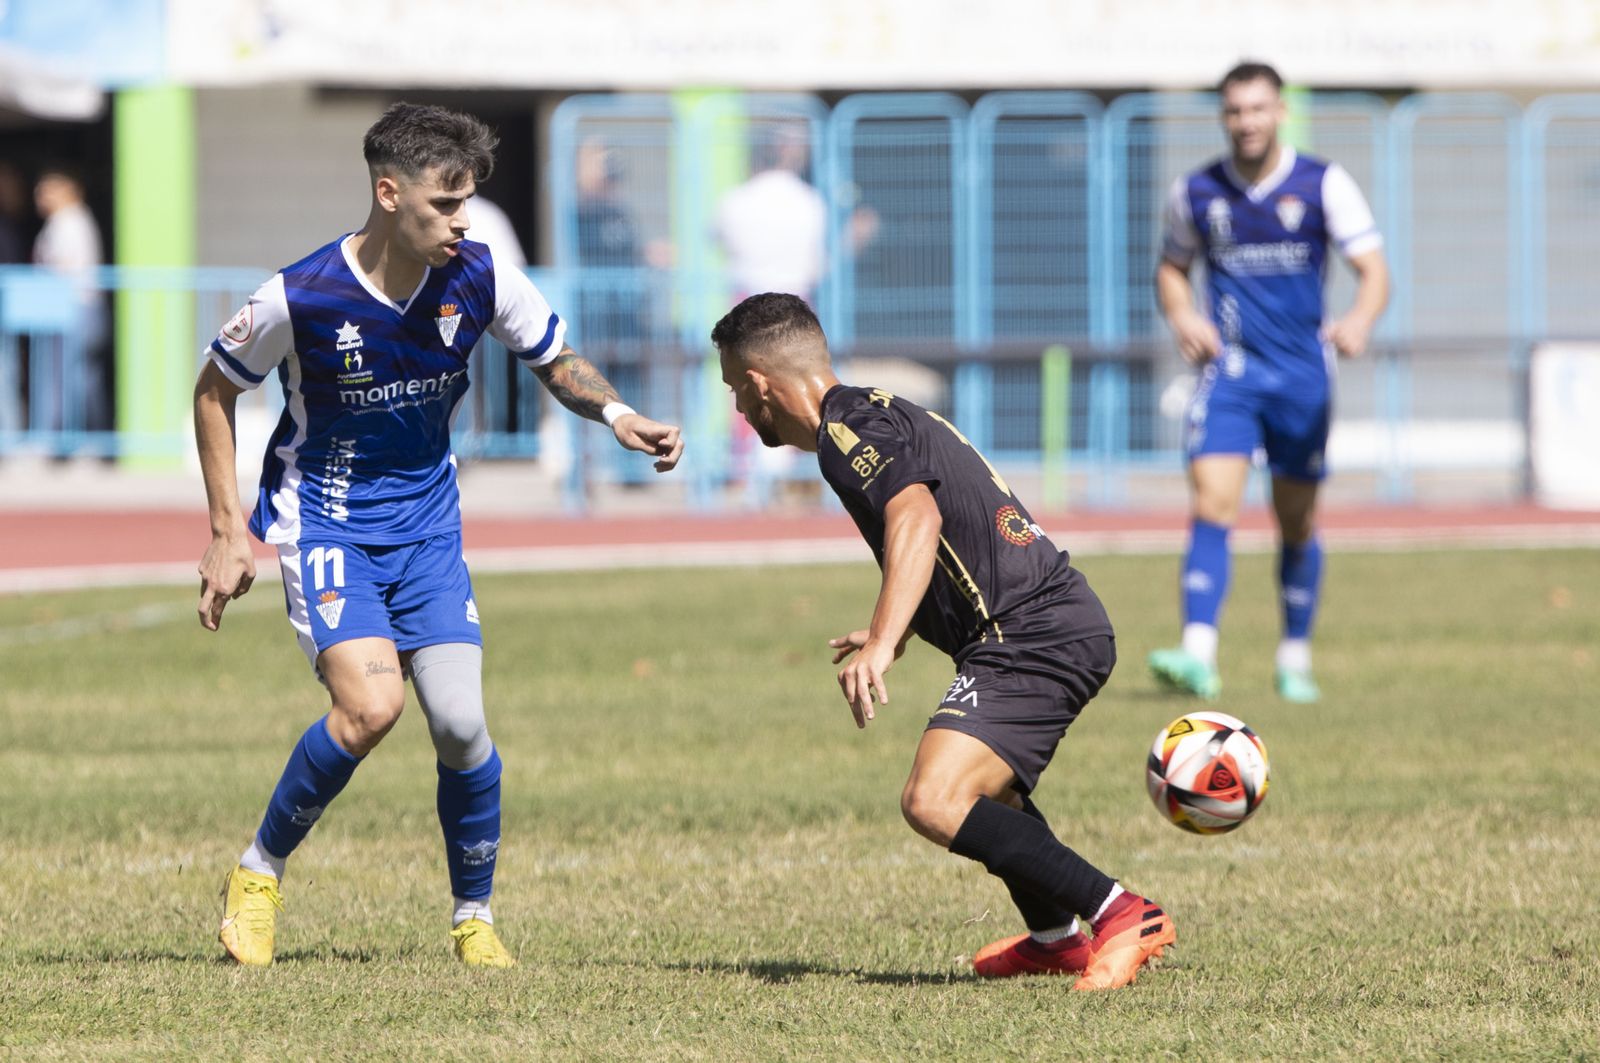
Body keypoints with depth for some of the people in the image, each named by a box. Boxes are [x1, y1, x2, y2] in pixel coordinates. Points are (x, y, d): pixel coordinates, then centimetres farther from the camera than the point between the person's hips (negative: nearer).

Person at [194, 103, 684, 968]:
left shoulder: (480, 281, -10)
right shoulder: (299, 299, -19)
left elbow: (558, 366, 7)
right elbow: (214, 392, -2)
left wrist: (616, 415, -14)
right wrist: (228, 532, -4)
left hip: (427, 524, 3)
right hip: (325, 522, -3)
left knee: (460, 725, -10)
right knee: (371, 704, -25)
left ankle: (474, 919, 12)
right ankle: (258, 875, -4)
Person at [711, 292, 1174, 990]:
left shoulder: (846, 431, -11)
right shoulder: (879, 413, 21)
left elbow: (918, 519, -30)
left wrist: (882, 644, -41)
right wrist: (890, 635, 48)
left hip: (1032, 638, -11)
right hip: (1065, 624, 11)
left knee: (935, 803, -24)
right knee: (983, 781, 34)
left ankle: (1120, 915, -23)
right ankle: (1055, 938, 47)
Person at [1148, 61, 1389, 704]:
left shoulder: (1324, 185, -3)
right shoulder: (1196, 192, 3)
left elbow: (1374, 270, -7)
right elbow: (1171, 268, 19)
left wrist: (1360, 321, -29)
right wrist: (1182, 317, -3)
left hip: (1302, 373, 0)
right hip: (1228, 368, 0)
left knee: (1297, 523, 9)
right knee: (1211, 506, -17)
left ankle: (1295, 660, 25)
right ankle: (1198, 657, -26)